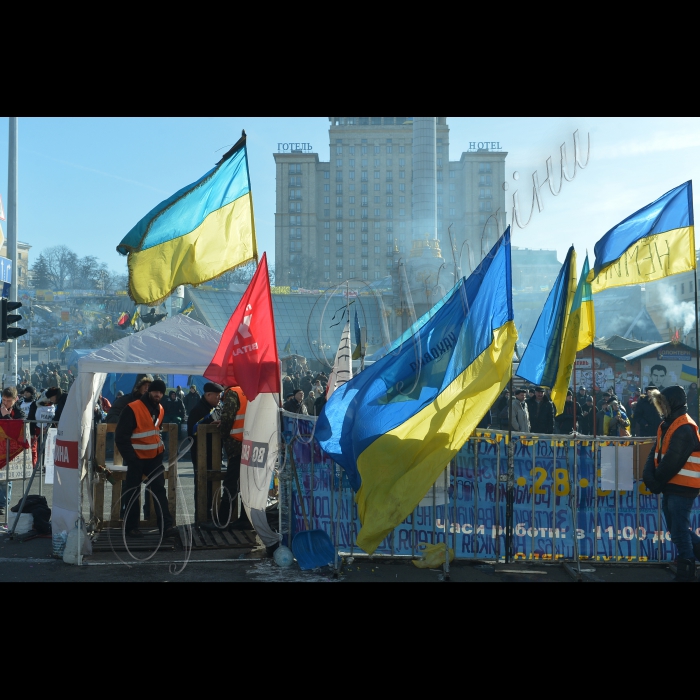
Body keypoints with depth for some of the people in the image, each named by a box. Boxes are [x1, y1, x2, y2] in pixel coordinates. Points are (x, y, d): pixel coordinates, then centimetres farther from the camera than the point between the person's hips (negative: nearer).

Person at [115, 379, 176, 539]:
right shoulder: (132, 409, -17)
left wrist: (160, 449, 11)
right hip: (137, 458, -6)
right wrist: (130, 458, -17)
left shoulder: (160, 410, 6)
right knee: (133, 493, 6)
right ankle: (131, 526, 17)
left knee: (160, 490, 3)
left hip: (155, 457, 6)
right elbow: (121, 436, -17)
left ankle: (166, 526, 3)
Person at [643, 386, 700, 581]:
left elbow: (672, 461, -21)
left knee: (679, 532, -4)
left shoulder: (684, 428, -18)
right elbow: (655, 453, 8)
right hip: (671, 486, 10)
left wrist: (657, 480, -9)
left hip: (681, 488, -10)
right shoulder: (667, 425, 13)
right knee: (677, 530, 15)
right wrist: (649, 476, -8)